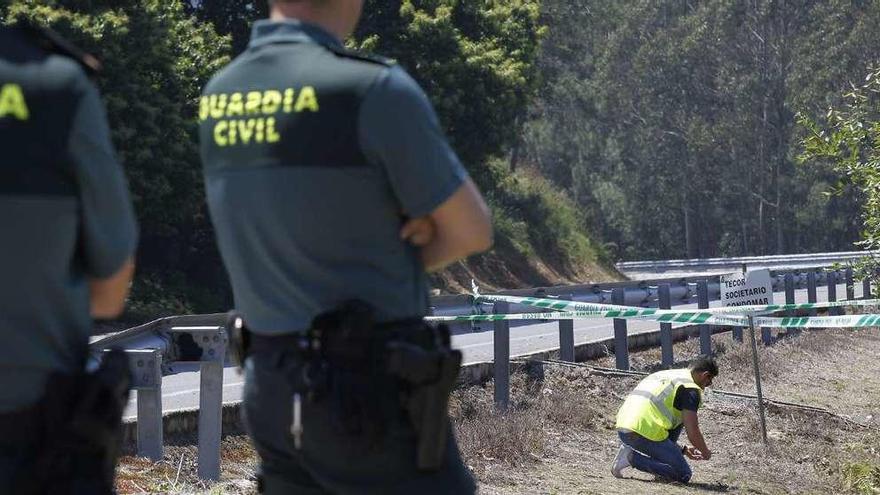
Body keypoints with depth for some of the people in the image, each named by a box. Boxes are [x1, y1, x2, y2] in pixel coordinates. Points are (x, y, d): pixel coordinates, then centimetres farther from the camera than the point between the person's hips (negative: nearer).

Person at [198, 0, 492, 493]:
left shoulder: (220, 97, 6)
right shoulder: (376, 90, -17)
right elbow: (473, 230, -6)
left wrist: (409, 220, -1)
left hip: (275, 392, 7)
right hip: (375, 396, -7)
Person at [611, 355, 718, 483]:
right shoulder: (691, 389, -1)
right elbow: (693, 433, -5)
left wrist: (683, 450, 37)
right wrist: (705, 453, 17)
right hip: (644, 433, -9)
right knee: (684, 475, -1)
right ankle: (632, 457, -8)